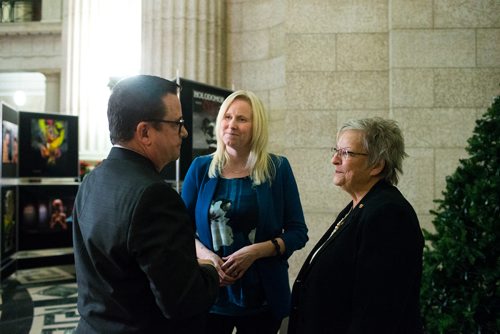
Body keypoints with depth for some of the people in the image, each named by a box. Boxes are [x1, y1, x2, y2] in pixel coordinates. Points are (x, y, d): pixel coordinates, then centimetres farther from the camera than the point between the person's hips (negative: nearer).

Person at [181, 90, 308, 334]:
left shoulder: (278, 169, -5)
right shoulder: (200, 168, -1)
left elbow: (298, 232, -4)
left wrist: (255, 251, -18)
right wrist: (205, 255, -15)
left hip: (263, 297, -1)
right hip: (209, 294, 1)